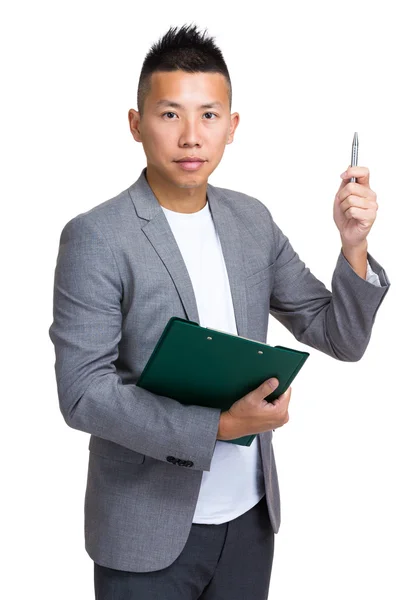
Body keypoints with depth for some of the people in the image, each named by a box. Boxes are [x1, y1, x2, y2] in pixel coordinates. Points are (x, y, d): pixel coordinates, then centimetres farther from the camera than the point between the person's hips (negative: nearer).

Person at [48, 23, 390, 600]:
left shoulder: (253, 221, 2)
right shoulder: (96, 237, -13)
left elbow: (341, 338, 4)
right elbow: (83, 392, -17)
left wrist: (353, 245, -13)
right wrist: (218, 426, -24)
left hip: (251, 516, 5)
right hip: (149, 534, -5)